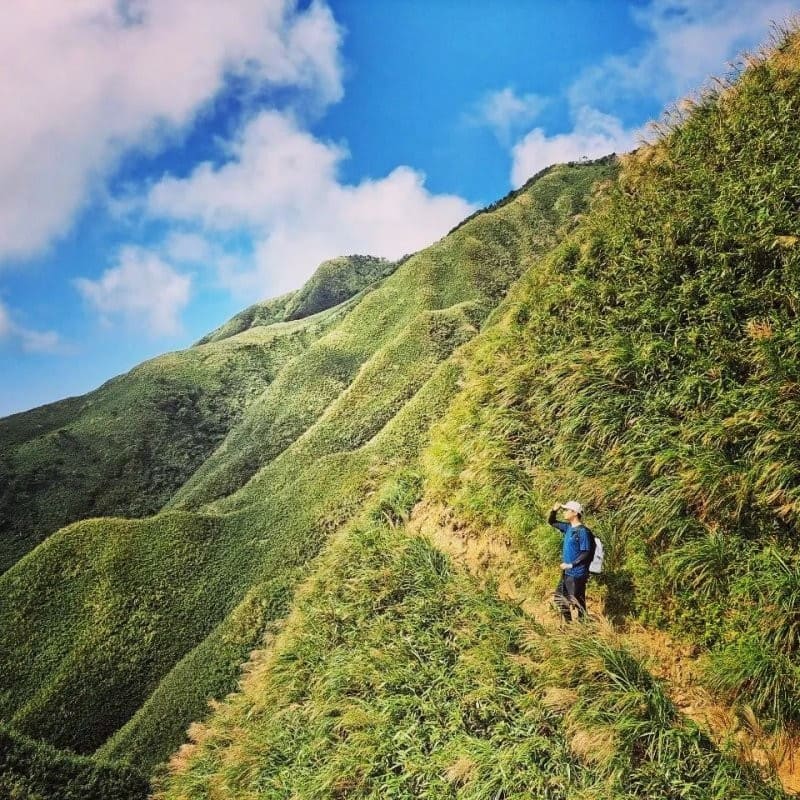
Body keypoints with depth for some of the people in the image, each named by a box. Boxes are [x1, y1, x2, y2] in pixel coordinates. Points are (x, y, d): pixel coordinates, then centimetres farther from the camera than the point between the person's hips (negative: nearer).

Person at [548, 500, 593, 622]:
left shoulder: (583, 531, -17)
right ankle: (568, 623, 31)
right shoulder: (568, 527, 8)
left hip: (577, 574, -9)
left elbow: (586, 553, -19)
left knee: (577, 602, 0)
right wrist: (554, 510, 0)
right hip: (567, 572, 9)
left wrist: (571, 565, -19)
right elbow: (551, 522, 19)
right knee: (558, 598, 18)